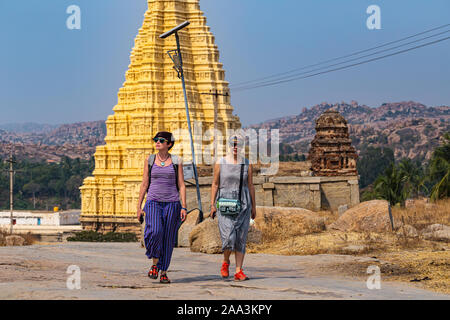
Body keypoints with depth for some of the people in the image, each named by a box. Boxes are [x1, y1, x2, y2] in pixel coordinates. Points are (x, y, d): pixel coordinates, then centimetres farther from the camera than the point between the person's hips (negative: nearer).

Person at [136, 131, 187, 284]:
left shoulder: (176, 161, 5)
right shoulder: (149, 160, 7)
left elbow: (181, 185, 4)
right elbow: (144, 184, 9)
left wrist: (183, 207, -4)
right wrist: (139, 206, 5)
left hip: (172, 203, 0)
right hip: (153, 202, 0)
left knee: (168, 238, 1)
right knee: (154, 231, -23)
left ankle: (163, 272, 13)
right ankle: (155, 264, -2)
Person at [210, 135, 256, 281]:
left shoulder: (247, 165, 6)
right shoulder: (220, 163, 2)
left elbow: (250, 186, 10)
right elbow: (215, 184, 4)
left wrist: (253, 207, 8)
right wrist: (212, 205, -1)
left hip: (242, 204, 2)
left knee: (241, 239, -1)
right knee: (229, 237, -13)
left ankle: (238, 271, 3)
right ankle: (225, 262, 15)